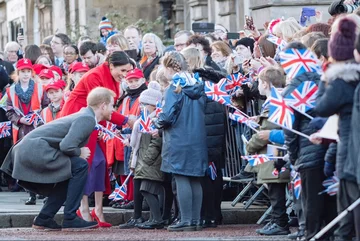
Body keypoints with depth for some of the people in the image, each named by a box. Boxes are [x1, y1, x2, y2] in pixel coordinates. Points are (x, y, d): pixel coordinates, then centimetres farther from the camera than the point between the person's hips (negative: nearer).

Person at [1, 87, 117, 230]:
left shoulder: (84, 115, 18)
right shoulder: (87, 119, -13)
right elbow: (67, 146, -23)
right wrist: (80, 152, -4)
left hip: (26, 151, 10)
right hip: (36, 150, -10)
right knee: (80, 165, -13)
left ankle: (43, 219, 19)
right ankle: (70, 219, -9)